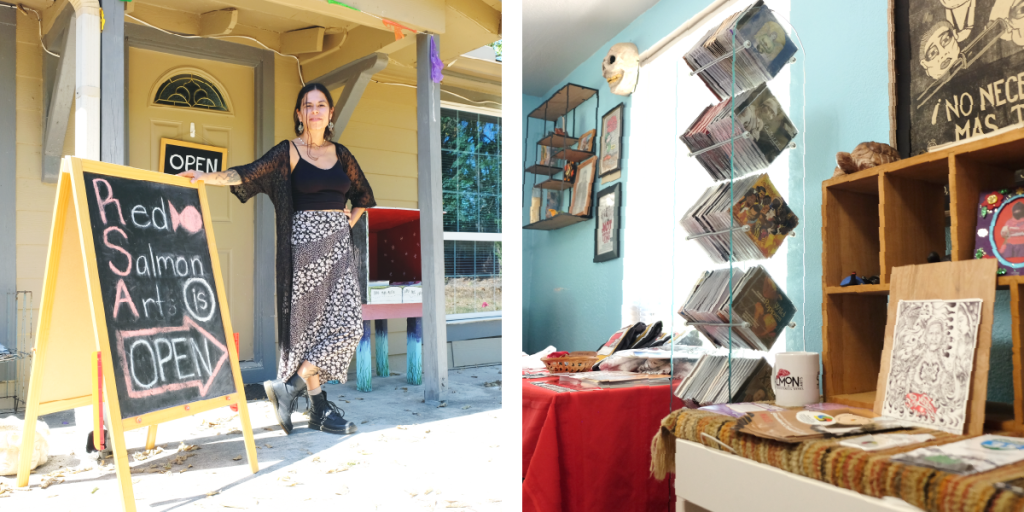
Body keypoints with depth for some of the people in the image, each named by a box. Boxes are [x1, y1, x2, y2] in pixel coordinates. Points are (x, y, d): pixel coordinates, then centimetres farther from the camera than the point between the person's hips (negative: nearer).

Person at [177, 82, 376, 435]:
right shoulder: (288, 152, 2)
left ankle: (291, 385, 2)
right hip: (305, 243, -5)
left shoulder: (340, 154, 15)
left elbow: (363, 195, 26)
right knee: (310, 321, -5)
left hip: (338, 246, 5)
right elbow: (249, 174, -11)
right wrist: (210, 177, -26)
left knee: (347, 323, -5)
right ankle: (320, 408, 3)